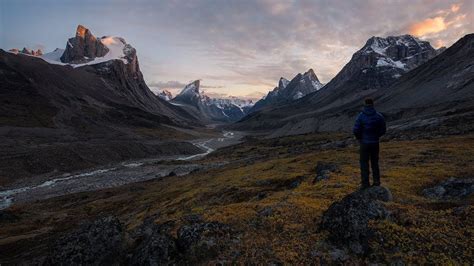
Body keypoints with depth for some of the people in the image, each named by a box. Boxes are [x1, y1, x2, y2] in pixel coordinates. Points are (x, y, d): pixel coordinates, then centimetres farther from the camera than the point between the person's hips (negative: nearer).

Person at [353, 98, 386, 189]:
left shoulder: (361, 116, -12)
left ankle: (365, 183, 6)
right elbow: (383, 130, 2)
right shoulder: (379, 116, -4)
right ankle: (376, 181, 18)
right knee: (375, 162, 17)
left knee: (364, 163, 5)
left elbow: (355, 130, -15)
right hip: (375, 143, 3)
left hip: (364, 143, -3)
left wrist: (359, 137, 6)